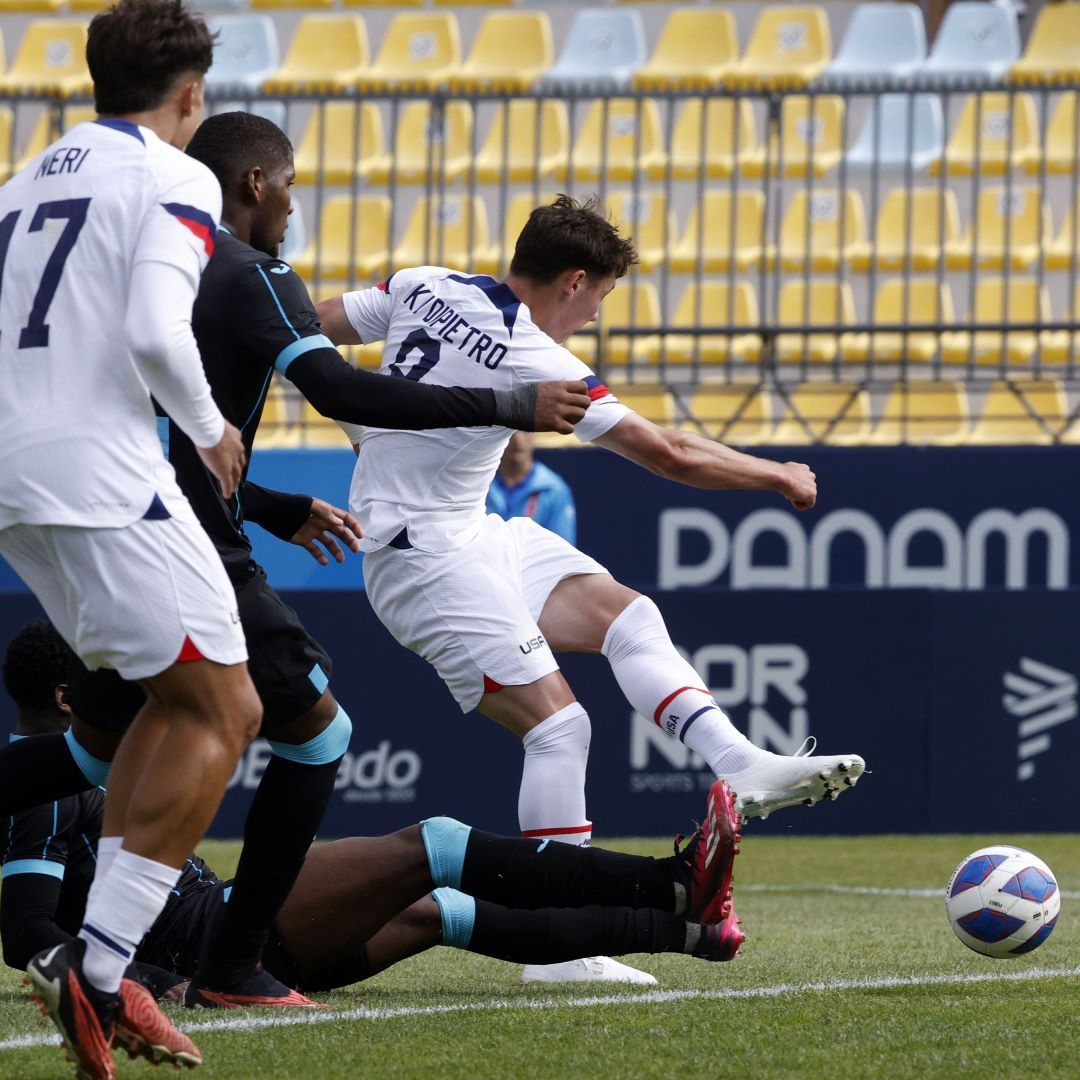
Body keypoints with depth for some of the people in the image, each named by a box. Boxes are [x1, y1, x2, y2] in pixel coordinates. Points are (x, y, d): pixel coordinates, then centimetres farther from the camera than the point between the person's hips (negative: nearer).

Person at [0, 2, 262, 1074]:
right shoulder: (175, 181, -3)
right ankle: (95, 964, -13)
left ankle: (100, 976, 9)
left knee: (177, 699, 18)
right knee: (223, 712, -2)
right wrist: (212, 431, -1)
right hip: (100, 471, -8)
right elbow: (155, 333, -18)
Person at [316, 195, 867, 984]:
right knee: (557, 722, -13)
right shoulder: (536, 363, -20)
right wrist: (781, 478, -1)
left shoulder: (422, 288, 0)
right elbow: (671, 455, -15)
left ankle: (743, 767, -2)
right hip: (425, 556, -10)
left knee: (625, 613, 6)